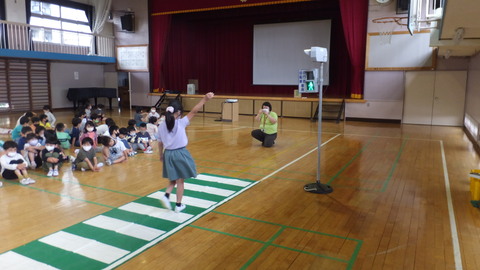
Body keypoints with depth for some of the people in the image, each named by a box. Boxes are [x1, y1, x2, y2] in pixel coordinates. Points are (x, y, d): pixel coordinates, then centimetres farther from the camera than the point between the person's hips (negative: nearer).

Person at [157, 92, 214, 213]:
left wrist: (161, 156, 21)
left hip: (168, 154, 5)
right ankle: (178, 205, 17)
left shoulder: (162, 126, -2)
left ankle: (166, 196, 4)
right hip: (180, 154, -4)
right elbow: (194, 111, -22)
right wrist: (205, 99, -25)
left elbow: (160, 144, 6)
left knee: (173, 179, 24)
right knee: (180, 181, 9)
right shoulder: (180, 123, -16)